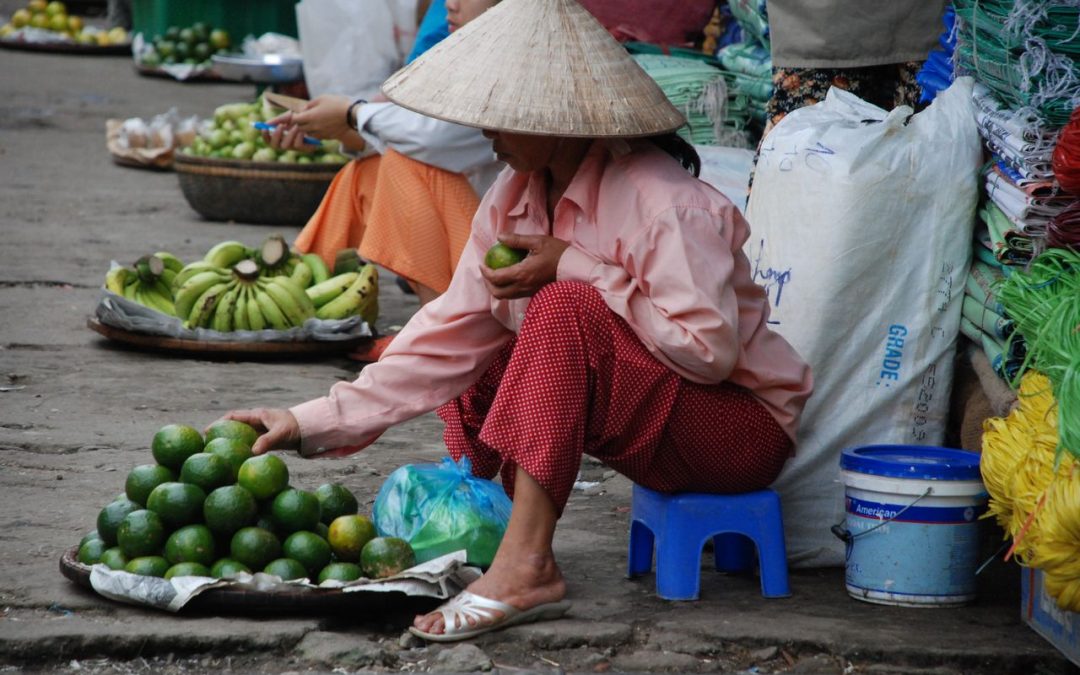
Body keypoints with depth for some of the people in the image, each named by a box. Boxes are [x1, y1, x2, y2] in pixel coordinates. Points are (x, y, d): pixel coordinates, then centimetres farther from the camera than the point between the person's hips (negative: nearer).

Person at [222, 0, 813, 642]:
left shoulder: (665, 204, -23)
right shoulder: (515, 198, 1)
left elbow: (707, 350, -30)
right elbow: (449, 339, 0)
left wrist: (575, 269, -24)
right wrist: (315, 422, -8)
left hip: (742, 428, -8)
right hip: (658, 422, 8)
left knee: (563, 309, -28)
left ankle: (526, 564, -30)